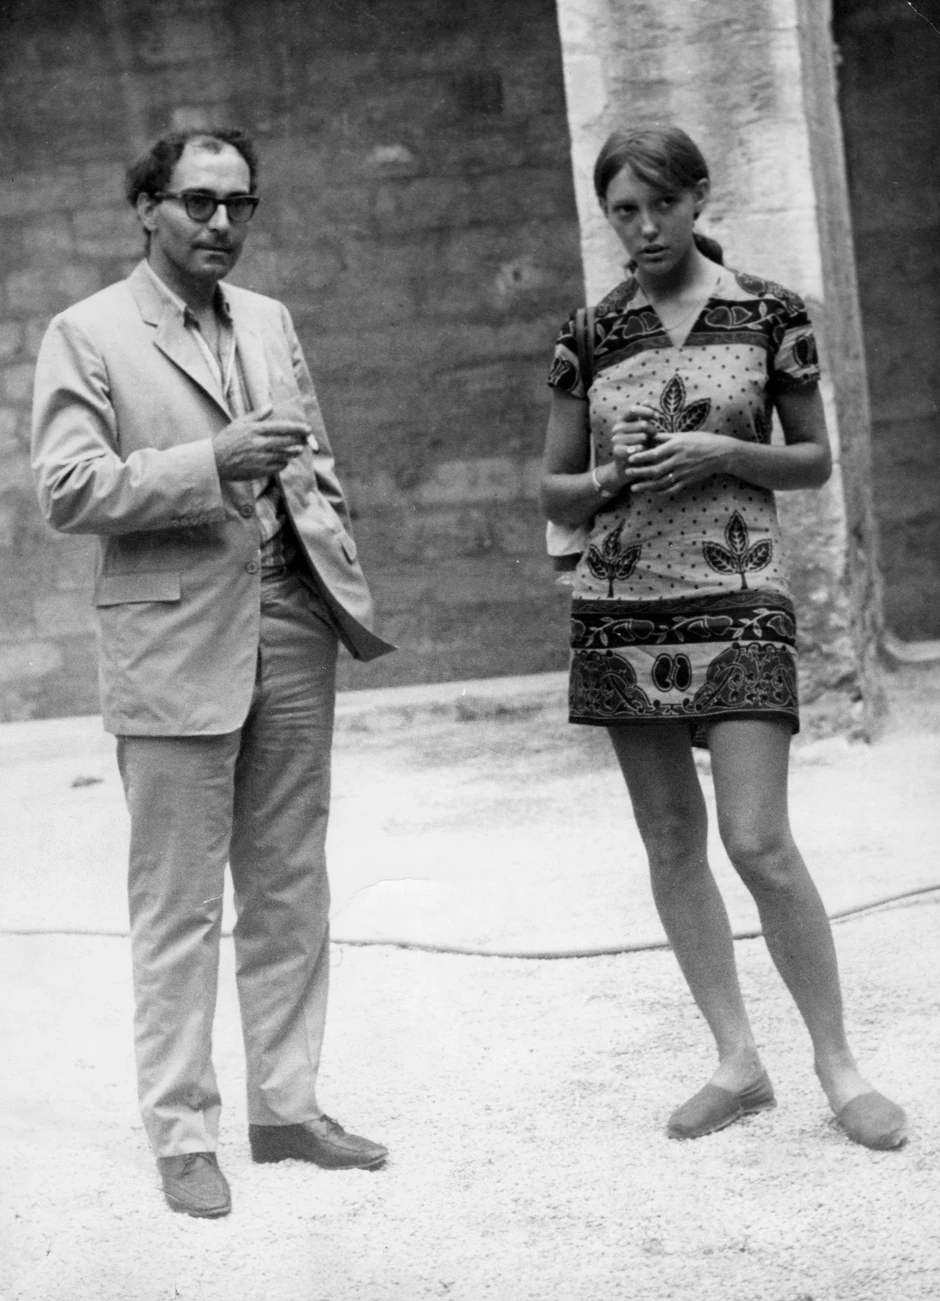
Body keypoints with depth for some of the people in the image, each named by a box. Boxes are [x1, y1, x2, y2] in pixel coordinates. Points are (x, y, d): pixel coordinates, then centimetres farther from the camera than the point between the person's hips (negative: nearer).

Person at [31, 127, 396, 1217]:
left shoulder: (270, 322, 16)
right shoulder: (87, 335, -3)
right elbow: (67, 490, -12)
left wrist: (350, 593, 10)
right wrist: (211, 462, -20)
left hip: (290, 633, 6)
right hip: (174, 642, -6)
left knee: (289, 888, 10)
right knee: (177, 904, -1)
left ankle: (286, 1108, 19)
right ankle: (181, 1135, 7)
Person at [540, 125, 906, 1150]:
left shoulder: (769, 315, 1)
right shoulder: (591, 337, 6)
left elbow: (815, 460, 7)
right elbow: (553, 492, 11)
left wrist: (720, 454, -10)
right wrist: (614, 476, -10)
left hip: (736, 602, -3)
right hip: (619, 606, 3)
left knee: (758, 841, -11)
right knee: (671, 839, 5)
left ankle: (837, 1065, 2)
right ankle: (739, 1062, 15)